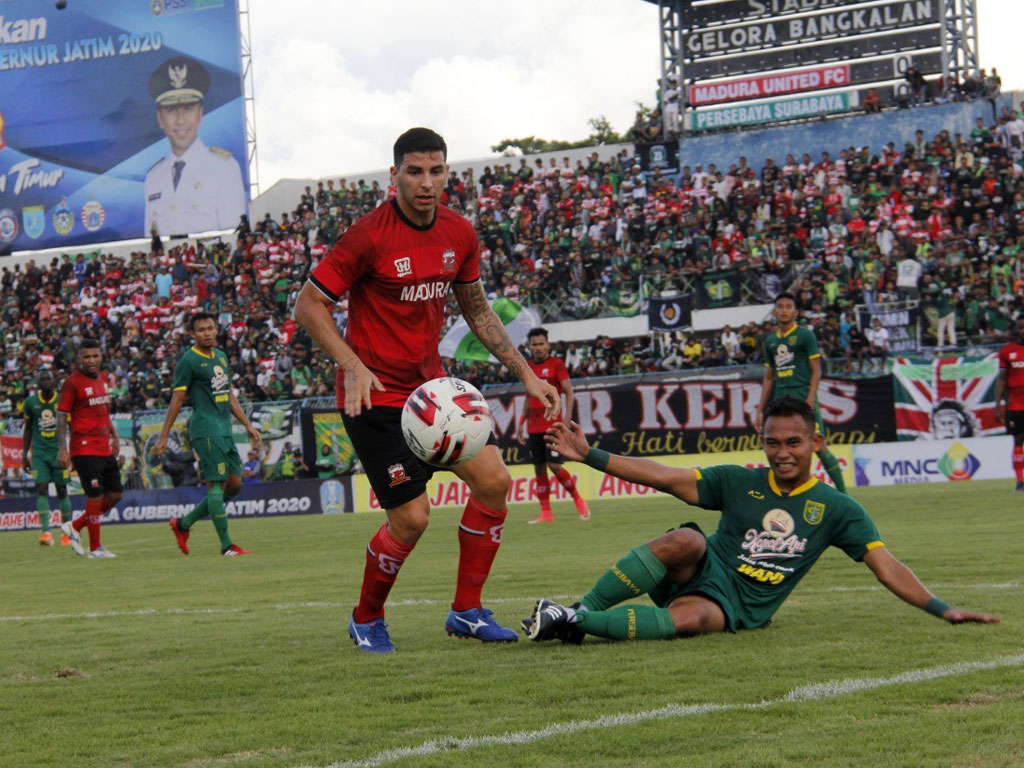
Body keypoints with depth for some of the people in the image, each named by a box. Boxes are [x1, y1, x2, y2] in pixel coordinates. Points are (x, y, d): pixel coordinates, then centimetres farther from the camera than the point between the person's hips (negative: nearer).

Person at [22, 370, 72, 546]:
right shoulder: (31, 402, 3)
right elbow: (28, 429, 14)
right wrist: (24, 454, 10)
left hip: (59, 452, -1)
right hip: (39, 452, 1)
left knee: (62, 491, 3)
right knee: (41, 489, -13)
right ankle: (46, 532, -21)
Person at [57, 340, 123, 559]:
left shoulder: (102, 380, 14)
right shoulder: (72, 383, -10)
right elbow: (61, 416, -11)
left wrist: (114, 436, 22)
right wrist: (62, 449, -16)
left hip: (105, 448, 8)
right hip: (85, 448, -8)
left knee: (115, 495, 9)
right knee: (95, 496, -7)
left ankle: (75, 526, 21)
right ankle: (95, 547, 3)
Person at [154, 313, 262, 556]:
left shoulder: (221, 356, 17)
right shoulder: (189, 361, -6)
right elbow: (177, 399, -6)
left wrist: (248, 425, 20)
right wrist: (163, 436, -8)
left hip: (225, 430, 8)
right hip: (205, 429, -8)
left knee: (234, 485, 6)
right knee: (217, 484, -9)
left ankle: (183, 524, 17)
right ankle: (226, 545, -6)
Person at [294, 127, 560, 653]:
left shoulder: (459, 234, 3)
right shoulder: (369, 236, -17)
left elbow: (477, 312, 17)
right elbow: (309, 305, -13)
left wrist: (525, 374, 11)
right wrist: (354, 366, -25)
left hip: (432, 386, 7)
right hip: (376, 394, -7)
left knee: (493, 480, -5)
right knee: (411, 518, -10)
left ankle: (466, 611, 10)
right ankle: (366, 621, 15)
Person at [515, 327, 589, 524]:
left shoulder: (556, 364, -3)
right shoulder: (528, 367, 13)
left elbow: (569, 392, -6)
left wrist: (567, 419, -17)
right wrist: (522, 423, 18)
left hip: (552, 424, -6)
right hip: (534, 426, 6)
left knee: (554, 465, -13)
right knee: (539, 468, 3)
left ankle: (578, 500, 8)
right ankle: (546, 513, 7)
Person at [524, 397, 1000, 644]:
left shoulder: (837, 509, 5)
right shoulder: (738, 483, 7)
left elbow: (887, 568, 2)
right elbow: (662, 477, 3)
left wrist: (943, 611, -10)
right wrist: (588, 456, -5)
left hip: (736, 609, -1)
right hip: (699, 575, 1)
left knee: (692, 619, -38)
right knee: (687, 540, -35)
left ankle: (576, 624, -35)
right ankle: (580, 611, -30)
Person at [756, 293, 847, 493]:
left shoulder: (805, 335, 1)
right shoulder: (770, 340, 16)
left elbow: (816, 370, -4)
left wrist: (810, 402, -15)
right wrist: (761, 409, 16)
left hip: (803, 399, -5)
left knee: (819, 447, -10)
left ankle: (842, 492, -3)